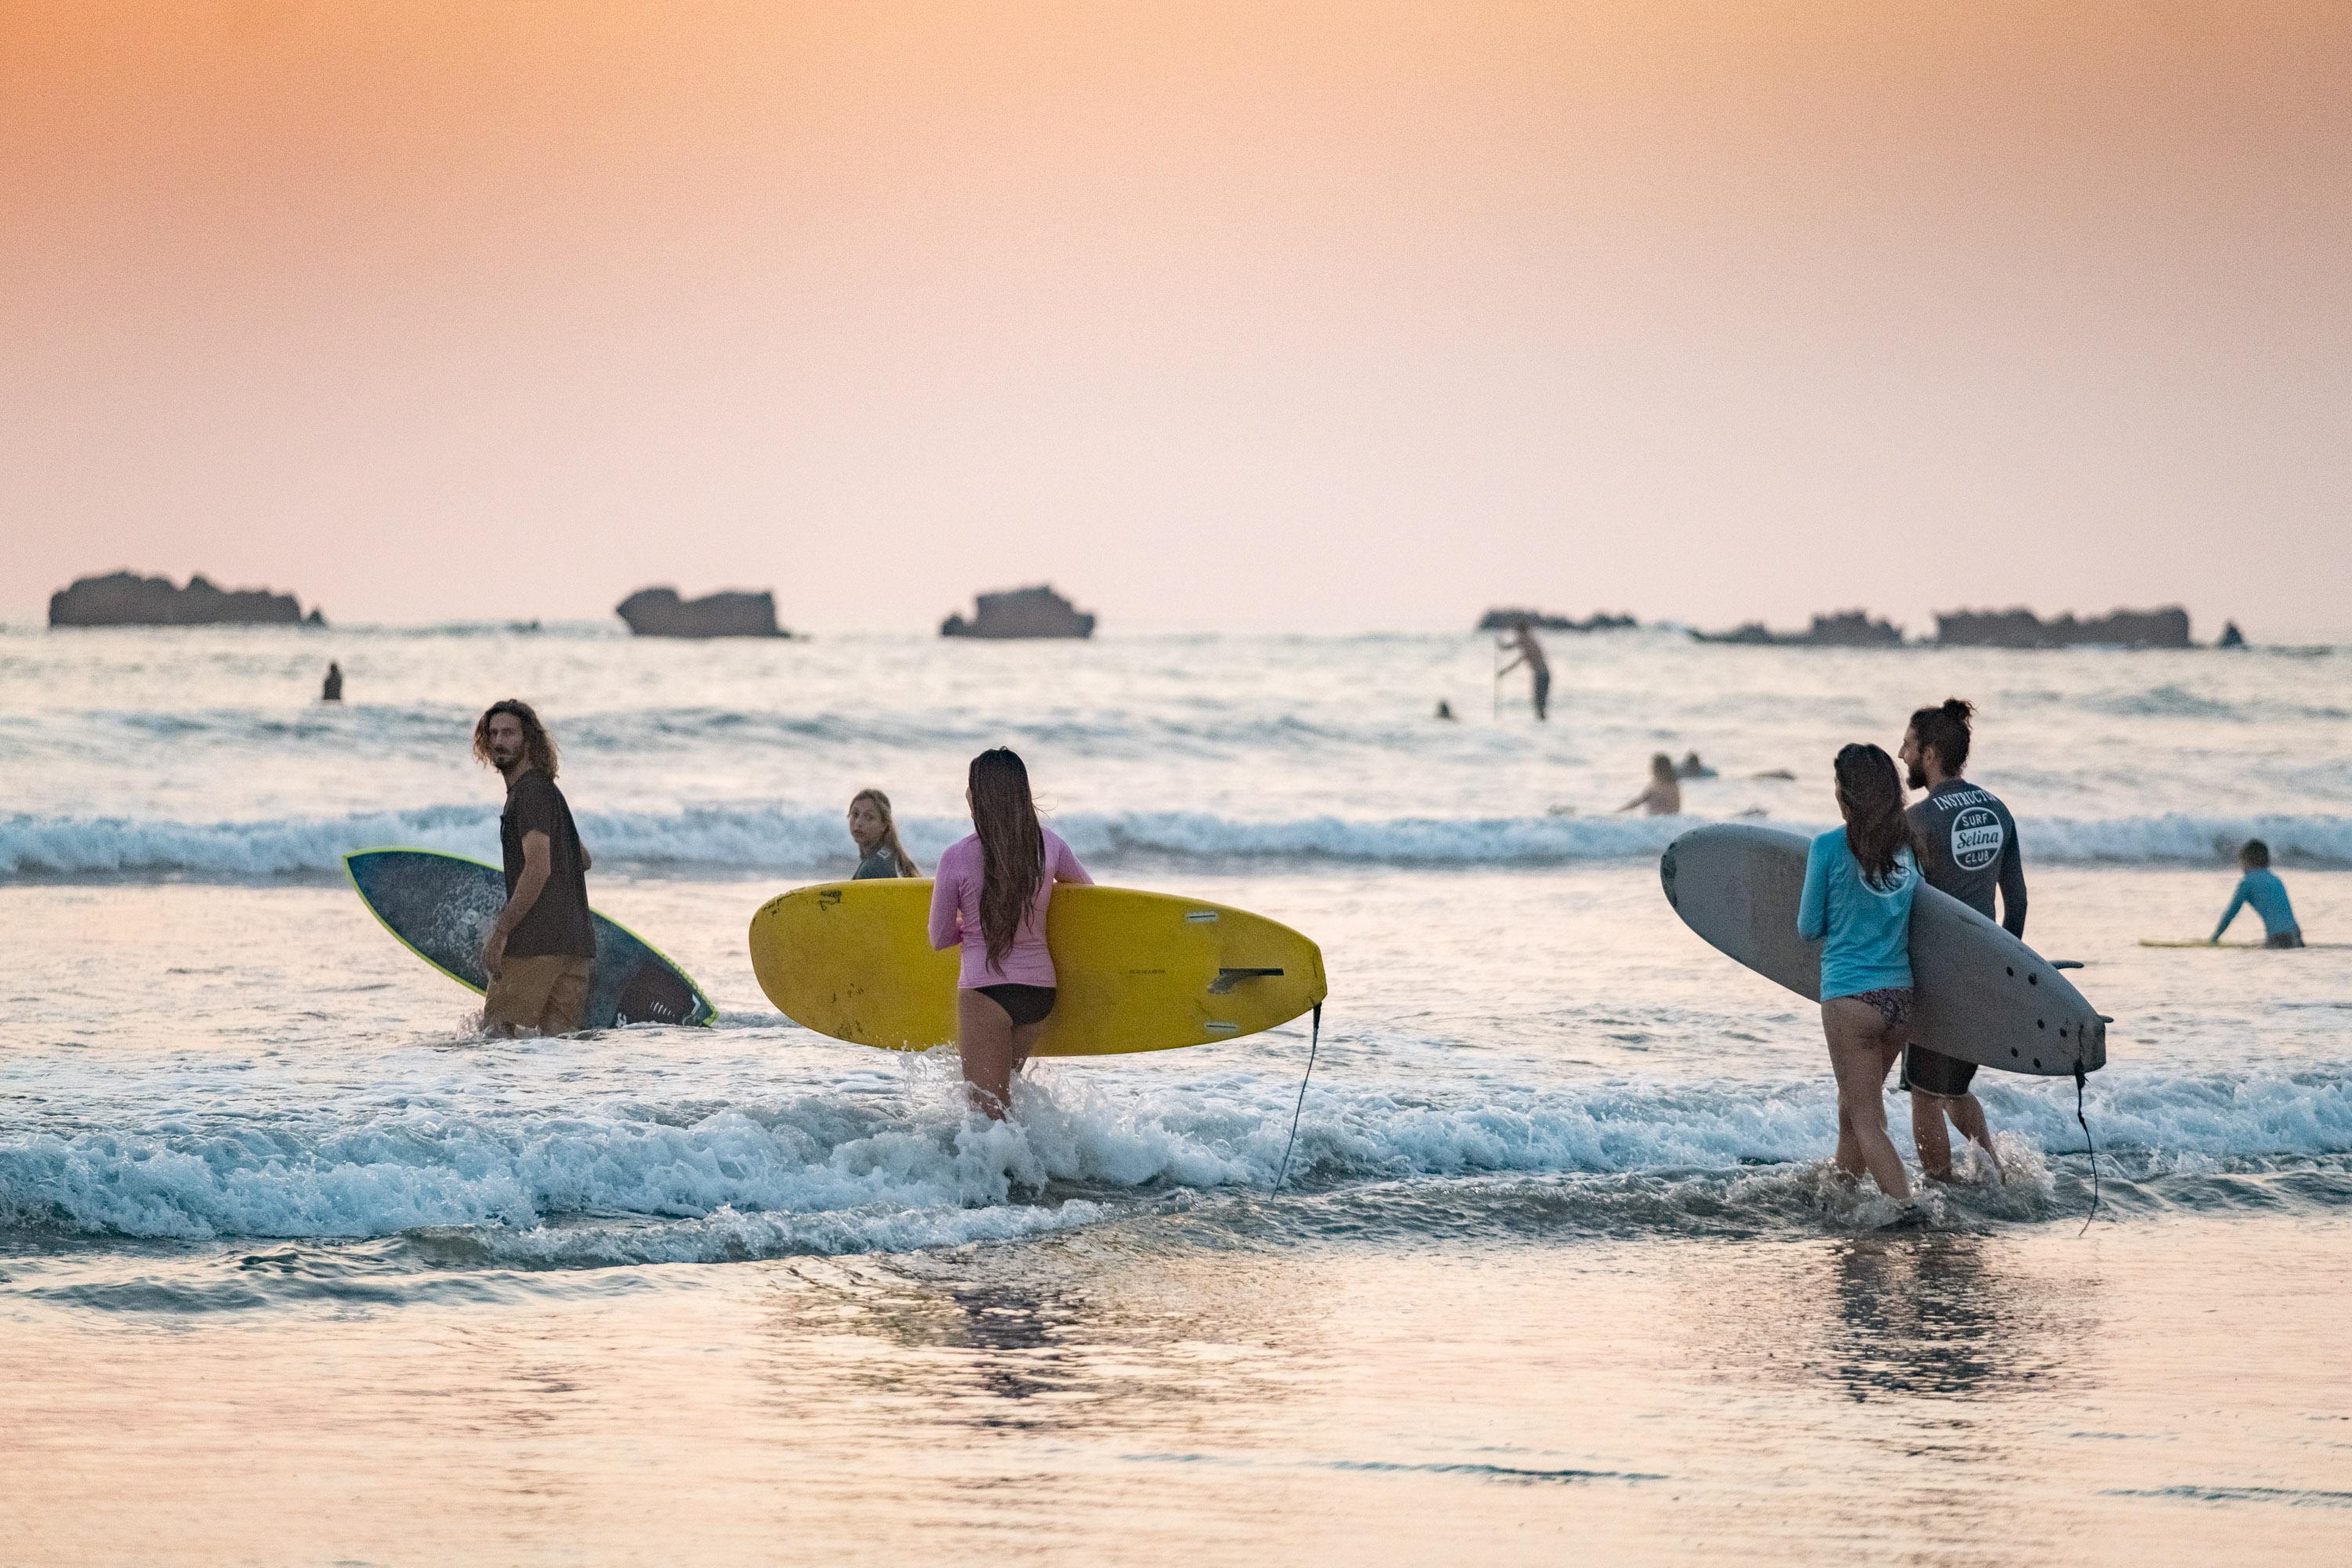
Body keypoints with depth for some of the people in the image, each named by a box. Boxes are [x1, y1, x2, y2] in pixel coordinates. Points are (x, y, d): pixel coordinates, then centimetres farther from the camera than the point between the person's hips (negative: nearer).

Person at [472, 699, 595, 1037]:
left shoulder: (531, 790, -9)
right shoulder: (547, 789, 23)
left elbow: (539, 868, -19)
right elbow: (583, 859, 34)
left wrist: (500, 932, -21)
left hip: (536, 940, -10)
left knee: (496, 1025, -7)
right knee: (558, 1035, 3)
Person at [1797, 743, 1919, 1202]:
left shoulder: (1829, 847, -10)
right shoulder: (1907, 846, 4)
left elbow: (1809, 928, -2)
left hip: (1851, 996, -6)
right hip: (1902, 992, 6)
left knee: (1867, 1120, 0)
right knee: (1854, 1103, 23)